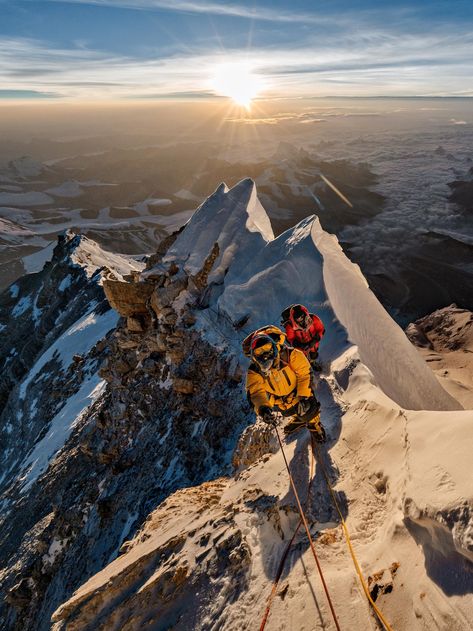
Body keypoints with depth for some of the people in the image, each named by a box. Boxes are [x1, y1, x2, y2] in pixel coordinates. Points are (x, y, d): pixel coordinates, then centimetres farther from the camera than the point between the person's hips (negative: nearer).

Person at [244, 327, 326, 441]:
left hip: (299, 393, -2)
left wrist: (304, 397, -30)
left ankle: (314, 424, 36)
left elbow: (304, 374, -26)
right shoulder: (254, 372, -28)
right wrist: (263, 408, -54)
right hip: (280, 401, 3)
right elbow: (256, 392, -35)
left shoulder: (290, 355, -35)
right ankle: (299, 419, 60)